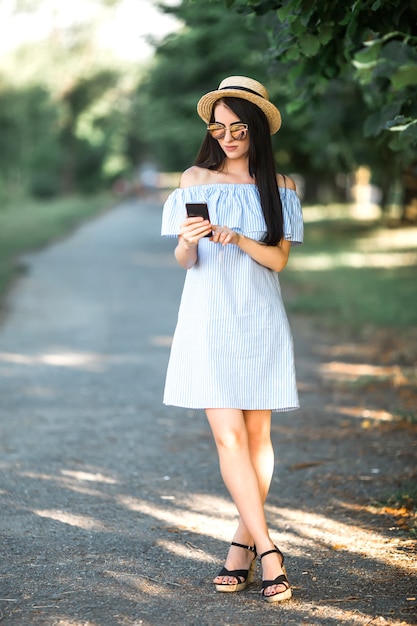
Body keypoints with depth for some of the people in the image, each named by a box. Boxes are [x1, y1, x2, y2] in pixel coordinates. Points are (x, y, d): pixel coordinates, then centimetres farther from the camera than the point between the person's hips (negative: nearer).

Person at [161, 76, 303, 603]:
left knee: (257, 434, 3)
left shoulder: (279, 187, 7)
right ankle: (267, 551, -9)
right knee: (229, 436, -11)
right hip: (209, 319, -1)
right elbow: (183, 261, 3)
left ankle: (242, 544, 14)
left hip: (260, 320, 2)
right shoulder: (196, 180, 5)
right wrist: (188, 242, -19)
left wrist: (238, 239, -17)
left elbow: (278, 259, 0)